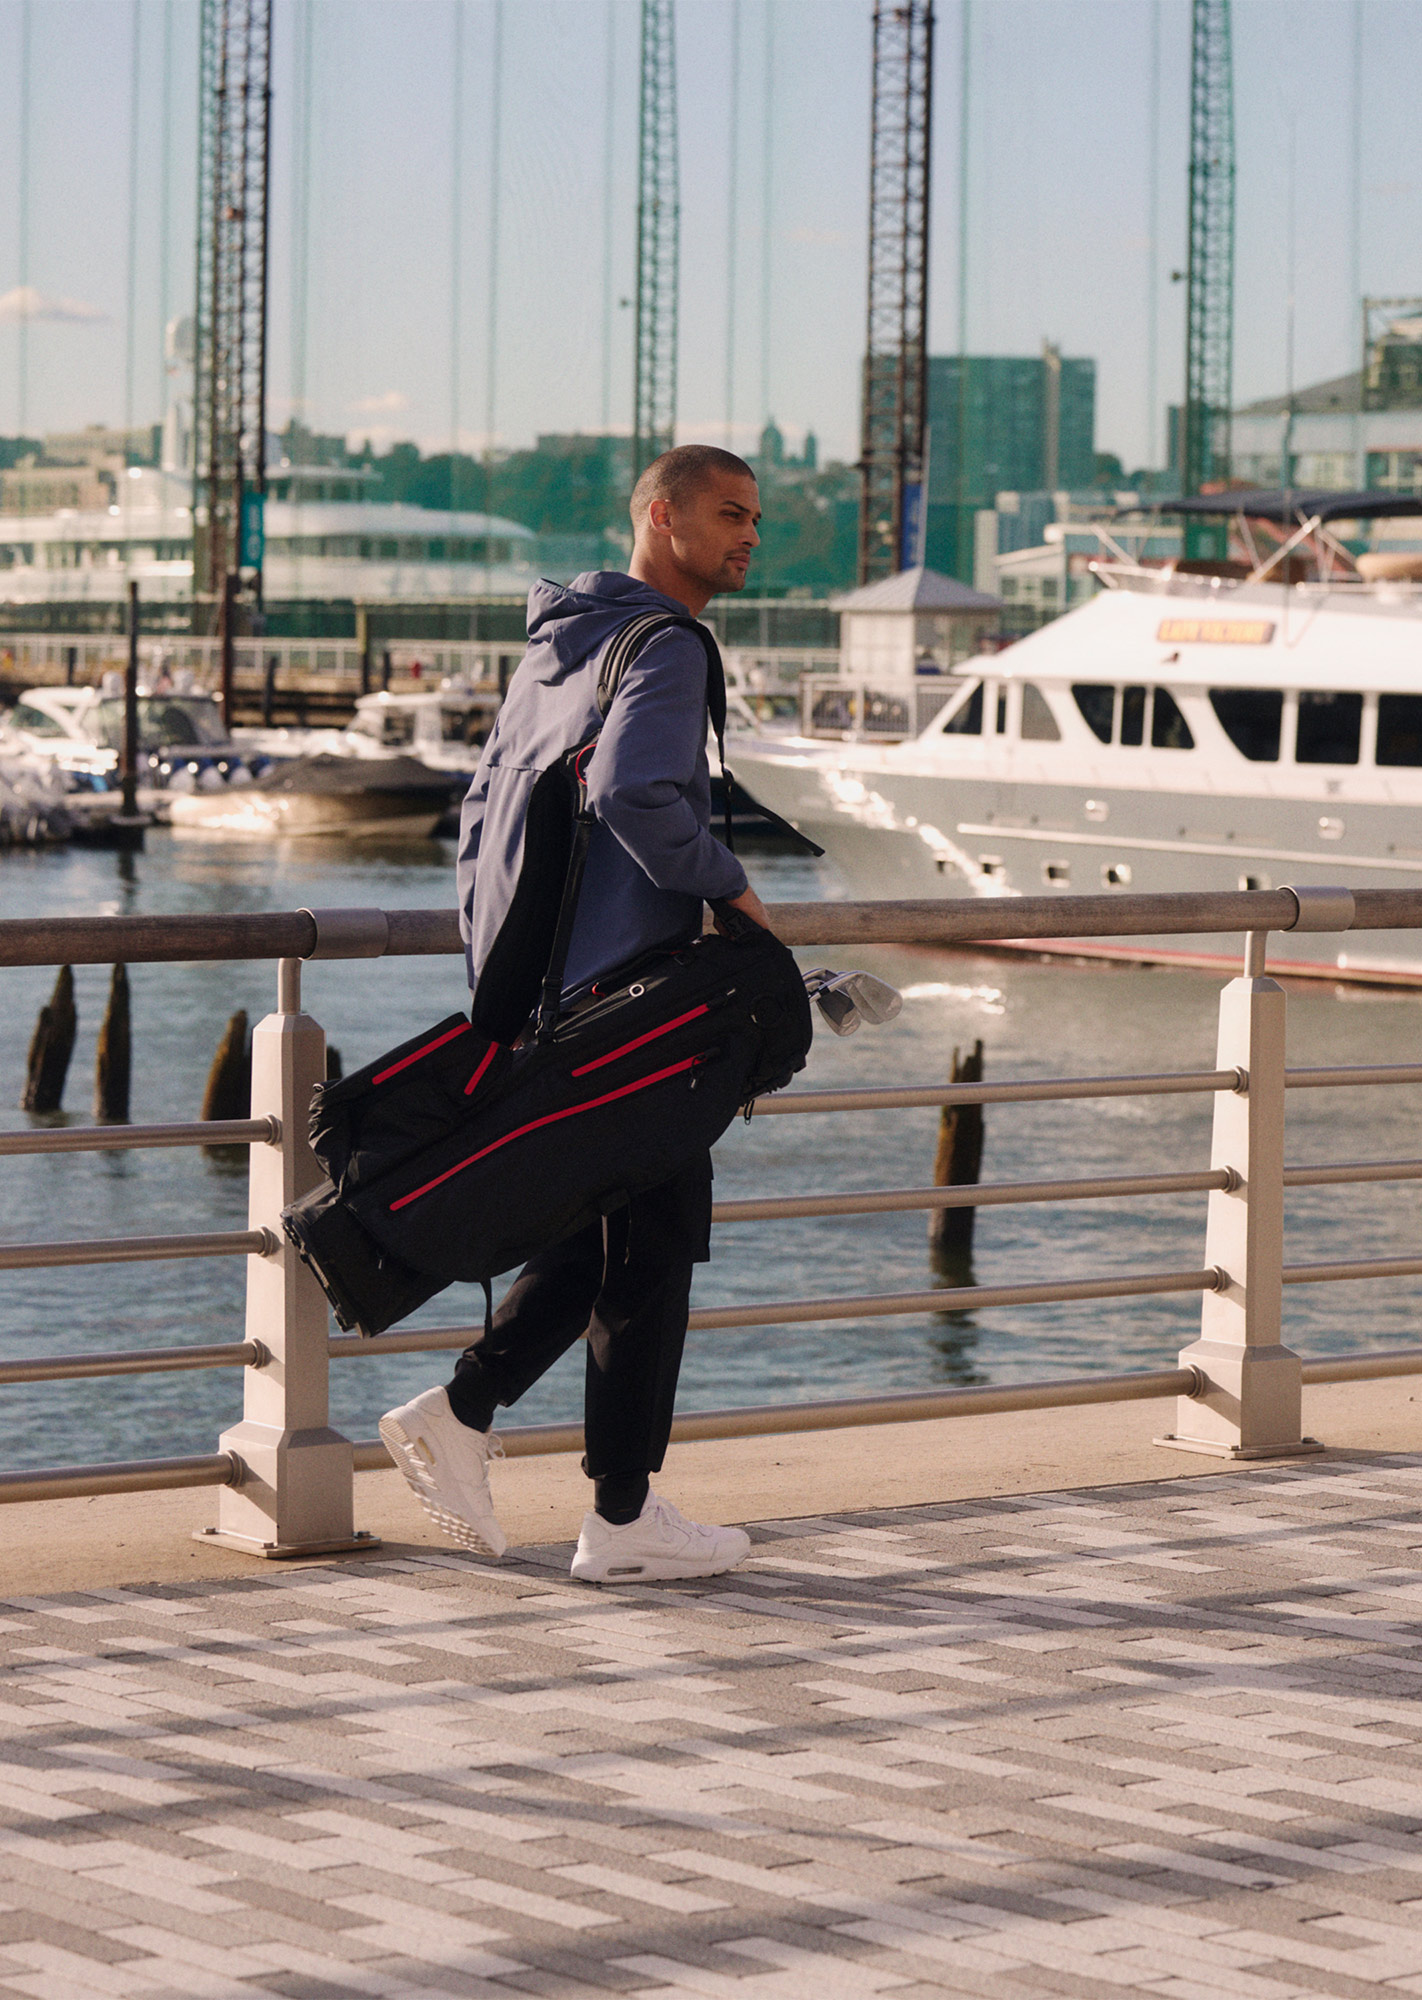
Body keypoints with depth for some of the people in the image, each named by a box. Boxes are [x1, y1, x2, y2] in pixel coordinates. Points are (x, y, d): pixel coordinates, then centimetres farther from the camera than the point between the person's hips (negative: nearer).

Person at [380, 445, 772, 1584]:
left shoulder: (557, 645, 18)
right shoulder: (663, 648, -12)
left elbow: (486, 802, 21)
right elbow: (635, 792, -29)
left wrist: (499, 956, 22)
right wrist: (729, 887, -15)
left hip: (535, 988, 9)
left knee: (602, 1227, 18)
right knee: (652, 1244, -2)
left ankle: (461, 1414, 9)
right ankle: (624, 1520, 2)